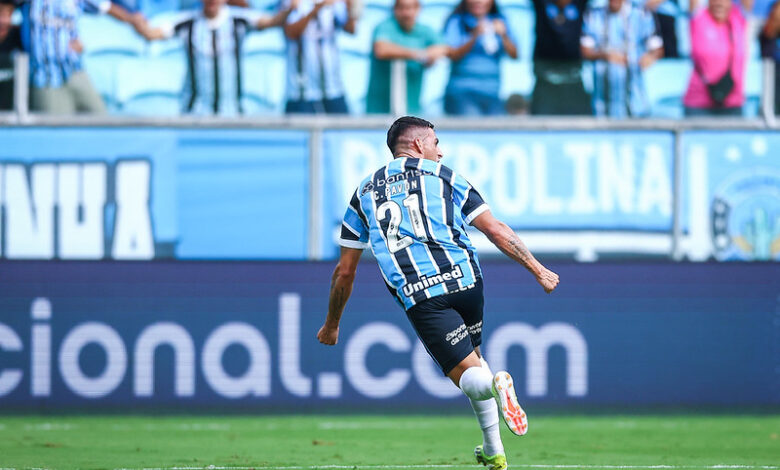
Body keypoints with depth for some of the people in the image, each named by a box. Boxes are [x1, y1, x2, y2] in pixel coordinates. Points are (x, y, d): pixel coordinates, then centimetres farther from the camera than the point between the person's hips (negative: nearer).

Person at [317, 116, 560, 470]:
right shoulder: (445, 178, 14)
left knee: (467, 374, 0)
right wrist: (538, 270, 12)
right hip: (464, 278, 1)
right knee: (473, 356, 24)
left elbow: (345, 271, 22)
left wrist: (331, 325, 33)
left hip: (418, 294, -1)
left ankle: (494, 384, -37)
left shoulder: (364, 192, 20)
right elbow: (496, 231, 7)